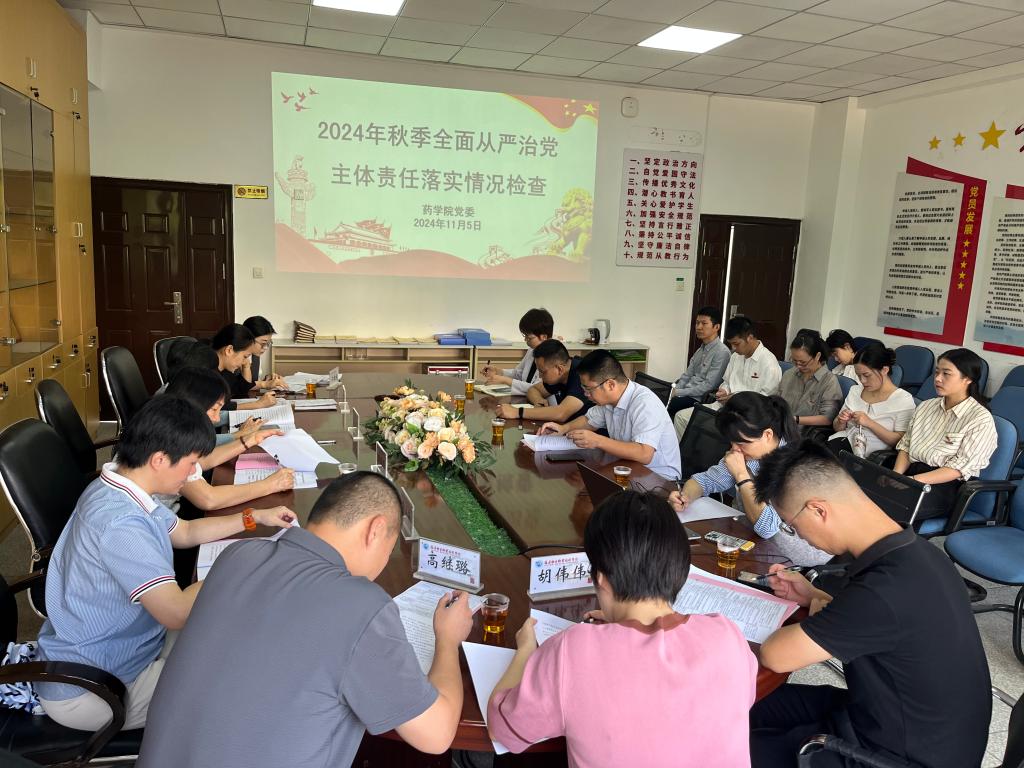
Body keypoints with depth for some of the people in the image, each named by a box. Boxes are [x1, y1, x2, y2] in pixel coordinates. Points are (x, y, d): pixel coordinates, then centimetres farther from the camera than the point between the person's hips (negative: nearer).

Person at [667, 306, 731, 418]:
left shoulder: (722, 352, -11)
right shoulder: (700, 350, 16)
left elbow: (708, 386, -17)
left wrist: (678, 393, -15)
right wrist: (675, 390, -4)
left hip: (699, 400, -8)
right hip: (686, 394, 8)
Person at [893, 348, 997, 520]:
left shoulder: (981, 420, -5)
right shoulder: (926, 406, 15)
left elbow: (959, 468, -11)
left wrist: (914, 480, -20)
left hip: (946, 486, -5)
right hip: (910, 473, 6)